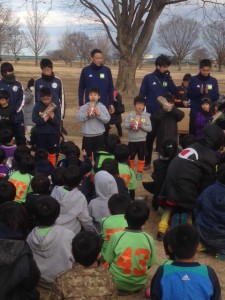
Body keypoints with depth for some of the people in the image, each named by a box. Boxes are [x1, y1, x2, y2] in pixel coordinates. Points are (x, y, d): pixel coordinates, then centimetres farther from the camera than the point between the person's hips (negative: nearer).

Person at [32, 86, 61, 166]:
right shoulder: (37, 106, -5)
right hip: (41, 133, 0)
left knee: (52, 153, 11)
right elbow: (34, 119, -9)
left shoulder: (55, 106, -7)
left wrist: (53, 117, -29)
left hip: (53, 133, 0)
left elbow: (58, 121, -10)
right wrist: (43, 119, -24)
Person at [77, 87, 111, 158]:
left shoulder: (102, 107, -1)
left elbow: (107, 119, -8)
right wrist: (86, 114, -20)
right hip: (87, 135, 1)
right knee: (87, 155, 11)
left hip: (99, 135, -1)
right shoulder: (84, 107, 1)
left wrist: (99, 114, -20)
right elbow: (78, 117, -7)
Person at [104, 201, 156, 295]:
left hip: (118, 282, -1)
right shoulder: (149, 239, -17)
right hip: (139, 284, 1)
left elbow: (108, 260, -8)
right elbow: (149, 265, -5)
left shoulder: (116, 236, -21)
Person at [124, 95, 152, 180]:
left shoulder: (146, 116, -4)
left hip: (142, 140, 0)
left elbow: (149, 128, -7)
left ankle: (139, 172, 22)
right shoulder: (130, 115, -3)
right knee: (131, 156, 12)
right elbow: (125, 125, -5)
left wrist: (142, 126, -23)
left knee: (141, 157, 10)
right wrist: (130, 125, -25)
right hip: (132, 140, 0)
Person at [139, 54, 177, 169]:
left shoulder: (167, 79, 7)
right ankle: (147, 161, 16)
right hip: (151, 113, -3)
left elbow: (175, 92, -5)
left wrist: (168, 78, -12)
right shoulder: (148, 78, -3)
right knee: (149, 138, 5)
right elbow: (141, 95, -2)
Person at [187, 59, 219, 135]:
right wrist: (199, 92, -20)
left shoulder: (213, 81, 4)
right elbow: (189, 95, -4)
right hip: (195, 111, -1)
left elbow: (216, 97, 0)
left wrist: (208, 93, -19)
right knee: (193, 133, 2)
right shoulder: (193, 80, 0)